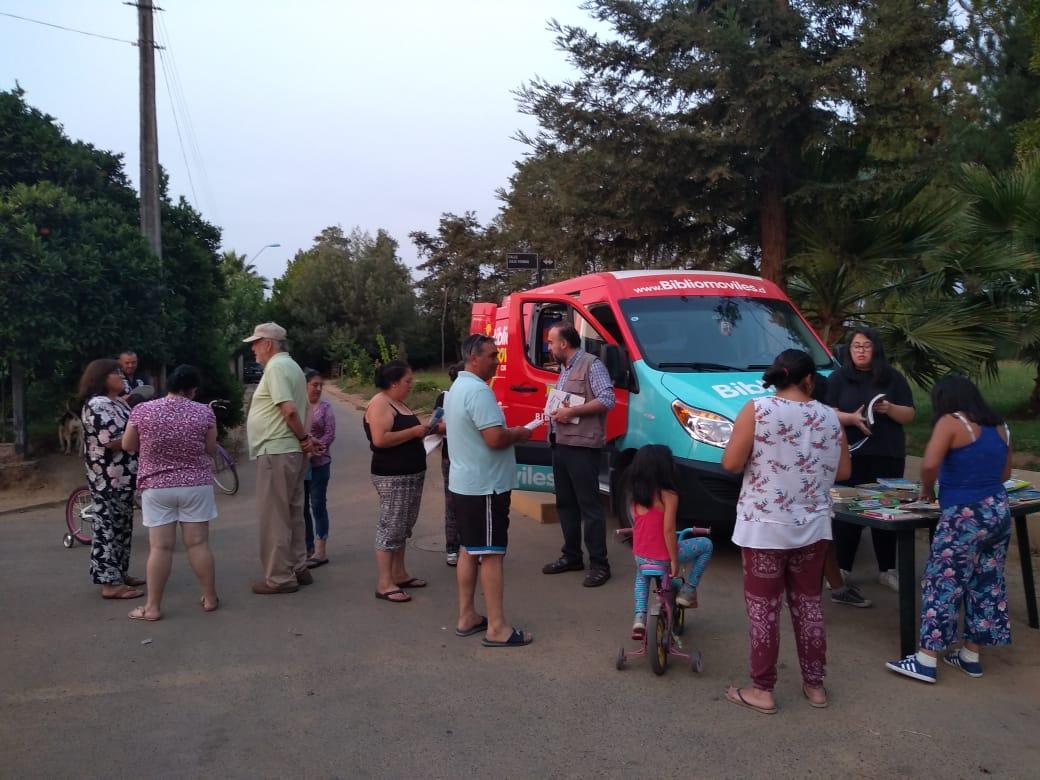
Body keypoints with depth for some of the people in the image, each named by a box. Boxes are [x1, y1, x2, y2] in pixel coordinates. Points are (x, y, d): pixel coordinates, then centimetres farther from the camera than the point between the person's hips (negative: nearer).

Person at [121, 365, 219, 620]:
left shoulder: (142, 411, -5)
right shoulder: (204, 412, -7)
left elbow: (127, 446, 6)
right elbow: (211, 449, 3)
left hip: (156, 487, 0)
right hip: (196, 485, 0)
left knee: (160, 546, 2)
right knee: (198, 543, 6)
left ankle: (153, 607, 6)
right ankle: (210, 598, 15)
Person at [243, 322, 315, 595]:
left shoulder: (276, 367, -14)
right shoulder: (290, 365, 17)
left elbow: (289, 409, -23)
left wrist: (304, 437, -12)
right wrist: (305, 439, 6)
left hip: (276, 452, -10)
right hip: (291, 451, 10)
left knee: (274, 516, -3)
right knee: (292, 514, 14)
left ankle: (279, 578, 3)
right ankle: (297, 568, 22)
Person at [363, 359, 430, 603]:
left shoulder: (398, 403, 16)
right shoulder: (380, 404, -14)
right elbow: (380, 439, -25)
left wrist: (421, 429, 10)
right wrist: (414, 431, -18)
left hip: (411, 474, 10)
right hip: (393, 476, -10)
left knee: (403, 527, 15)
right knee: (390, 527, -8)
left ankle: (399, 574, 25)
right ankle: (384, 584, -4)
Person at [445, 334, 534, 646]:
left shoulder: (456, 388, 12)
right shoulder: (479, 391, -21)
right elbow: (495, 438, -28)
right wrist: (519, 434, -7)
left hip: (462, 484, 10)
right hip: (485, 487, -10)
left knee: (468, 550, 15)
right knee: (491, 555, -5)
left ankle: (466, 617, 23)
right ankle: (497, 629, 1)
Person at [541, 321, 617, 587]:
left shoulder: (591, 365, -9)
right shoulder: (564, 369, 20)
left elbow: (607, 400, -17)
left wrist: (572, 412, -19)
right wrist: (554, 412, 10)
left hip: (582, 447, -10)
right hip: (560, 445, 10)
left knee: (589, 505, -6)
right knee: (565, 504, 14)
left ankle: (599, 564, 0)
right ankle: (571, 556, 25)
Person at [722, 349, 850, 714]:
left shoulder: (757, 410, -10)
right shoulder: (829, 417, 2)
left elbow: (731, 463, -12)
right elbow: (843, 471, 8)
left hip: (764, 525, -4)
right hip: (812, 525, 4)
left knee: (763, 607, 4)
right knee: (808, 604, 15)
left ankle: (762, 690, 11)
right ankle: (814, 684, 25)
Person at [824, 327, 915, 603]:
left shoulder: (893, 378, 9)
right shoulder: (838, 378, 6)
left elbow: (909, 415, 6)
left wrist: (889, 409, -14)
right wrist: (851, 418, -19)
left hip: (887, 455, 2)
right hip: (851, 455, -2)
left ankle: (886, 570, 15)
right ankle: (841, 570, 6)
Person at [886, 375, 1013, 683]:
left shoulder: (951, 422, -11)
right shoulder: (1000, 426, 11)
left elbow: (929, 464, -23)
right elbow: (1004, 473, 19)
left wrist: (927, 490, -6)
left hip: (964, 517, -8)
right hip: (999, 511, 8)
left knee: (943, 584, -1)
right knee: (987, 583, 14)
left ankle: (926, 660, 3)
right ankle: (971, 656, 24)